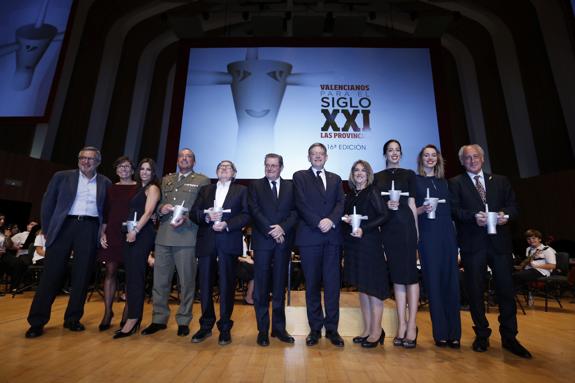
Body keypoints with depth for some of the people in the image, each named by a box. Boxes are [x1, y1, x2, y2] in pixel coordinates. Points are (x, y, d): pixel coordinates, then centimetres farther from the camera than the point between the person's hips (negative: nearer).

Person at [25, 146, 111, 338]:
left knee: (82, 275, 4)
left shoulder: (105, 183, 9)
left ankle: (72, 318, 17)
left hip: (90, 229, 1)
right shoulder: (62, 176, 8)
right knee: (51, 273, 1)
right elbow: (47, 203, 8)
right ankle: (37, 321, 13)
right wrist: (48, 230, 2)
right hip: (64, 226, 0)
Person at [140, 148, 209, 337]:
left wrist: (186, 219, -16)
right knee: (160, 280, 11)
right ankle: (159, 319, 27)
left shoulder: (202, 181, 3)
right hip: (163, 236, 5)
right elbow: (159, 203, 20)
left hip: (187, 236, -4)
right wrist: (161, 208, -2)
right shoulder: (166, 180, 19)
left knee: (186, 281, 5)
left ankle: (183, 321, 20)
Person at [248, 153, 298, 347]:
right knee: (261, 287, 4)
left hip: (283, 241, 1)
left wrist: (282, 228, -14)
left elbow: (295, 211, 1)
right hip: (262, 240, -1)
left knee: (280, 286, 10)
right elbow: (255, 211, -4)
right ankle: (263, 330, 16)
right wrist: (271, 231, -12)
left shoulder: (291, 186, 10)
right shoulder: (255, 185, 7)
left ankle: (279, 327, 22)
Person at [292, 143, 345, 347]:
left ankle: (332, 328, 18)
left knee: (332, 283, 5)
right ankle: (315, 328, 19)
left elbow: (341, 203, 6)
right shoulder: (300, 176, 8)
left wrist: (331, 220, -12)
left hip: (332, 236, 3)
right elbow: (302, 204, -3)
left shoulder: (335, 179, 18)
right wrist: (318, 222, -13)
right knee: (312, 284, 6)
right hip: (309, 236, -2)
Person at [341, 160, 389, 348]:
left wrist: (364, 229, -19)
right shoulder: (350, 195, 14)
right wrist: (346, 219, -3)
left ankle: (376, 330, 12)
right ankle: (367, 329, 21)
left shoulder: (373, 192, -2)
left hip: (369, 243, -6)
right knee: (361, 287, 10)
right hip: (353, 245, 6)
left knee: (372, 286, -1)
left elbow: (384, 216, -10)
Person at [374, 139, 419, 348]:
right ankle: (402, 324, 14)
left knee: (409, 273, -2)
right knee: (396, 274, 6)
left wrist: (416, 230, 0)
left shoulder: (408, 174, 9)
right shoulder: (377, 177, 13)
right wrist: (386, 206, -9)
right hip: (387, 227, 2)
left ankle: (411, 324, 6)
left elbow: (412, 204, 5)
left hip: (405, 225, -2)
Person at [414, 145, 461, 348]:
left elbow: (451, 208, 15)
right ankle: (440, 333, 10)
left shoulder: (444, 182, 17)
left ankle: (454, 333, 14)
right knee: (433, 282, 0)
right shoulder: (415, 180, 4)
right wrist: (423, 209, -18)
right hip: (427, 236, -4)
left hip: (447, 234, 4)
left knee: (451, 282, 4)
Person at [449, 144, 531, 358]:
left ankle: (509, 338, 21)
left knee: (506, 289, 5)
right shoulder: (456, 183, 7)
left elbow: (513, 205, 9)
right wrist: (473, 216, -20)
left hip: (500, 241, 3)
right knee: (475, 290, 5)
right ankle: (481, 335, 20)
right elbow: (454, 209, -4)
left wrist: (506, 214, -12)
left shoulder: (501, 181, 16)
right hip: (472, 243, -2)